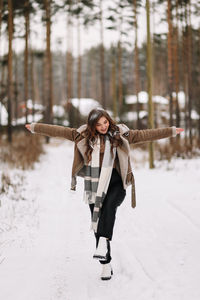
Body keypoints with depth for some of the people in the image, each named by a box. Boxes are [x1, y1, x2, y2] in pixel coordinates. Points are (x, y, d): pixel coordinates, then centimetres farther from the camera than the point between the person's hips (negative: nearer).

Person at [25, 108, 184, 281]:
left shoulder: (120, 135, 3)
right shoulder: (83, 135, 5)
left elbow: (144, 135, 4)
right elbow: (59, 131, 8)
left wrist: (171, 131, 2)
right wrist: (35, 127, 9)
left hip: (115, 183, -1)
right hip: (94, 185, 1)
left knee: (109, 206, -33)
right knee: (98, 225, 0)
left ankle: (103, 244, -38)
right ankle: (106, 265, 8)